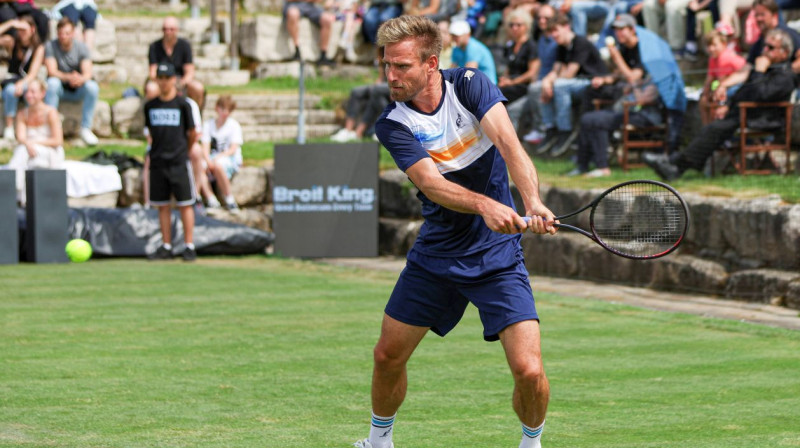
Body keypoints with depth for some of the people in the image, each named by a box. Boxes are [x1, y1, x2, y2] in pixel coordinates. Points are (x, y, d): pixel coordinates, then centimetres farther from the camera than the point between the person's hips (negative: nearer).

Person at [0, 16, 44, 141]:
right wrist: (10, 24, -14)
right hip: (11, 81, 1)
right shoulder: (11, 42, 5)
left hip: (28, 83, -1)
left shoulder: (39, 48, -1)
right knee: (10, 89, -35)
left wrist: (22, 83, -31)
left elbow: (33, 73, -11)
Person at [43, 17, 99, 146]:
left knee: (92, 86, -29)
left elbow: (87, 72, -16)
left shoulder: (81, 47, -6)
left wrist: (81, 79, -42)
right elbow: (52, 71, -20)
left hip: (77, 91, 1)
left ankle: (86, 128, -22)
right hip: (60, 89, -1)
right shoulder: (51, 46, -9)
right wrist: (68, 77, -40)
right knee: (52, 82, -34)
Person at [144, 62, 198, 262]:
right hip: (157, 161, 4)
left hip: (179, 162, -4)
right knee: (162, 206, 6)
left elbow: (192, 134, 5)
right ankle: (166, 247, 12)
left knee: (185, 204, -3)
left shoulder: (182, 104, -3)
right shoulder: (150, 106, 8)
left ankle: (189, 246, -1)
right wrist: (155, 149, 13)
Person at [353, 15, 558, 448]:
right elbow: (432, 183, -24)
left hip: (496, 254, -2)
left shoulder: (469, 84, -11)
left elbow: (509, 145, -25)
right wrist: (484, 204, -44)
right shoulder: (392, 124, -10)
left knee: (529, 370, -15)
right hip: (434, 254, 2)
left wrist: (533, 204, -43)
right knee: (388, 356, 8)